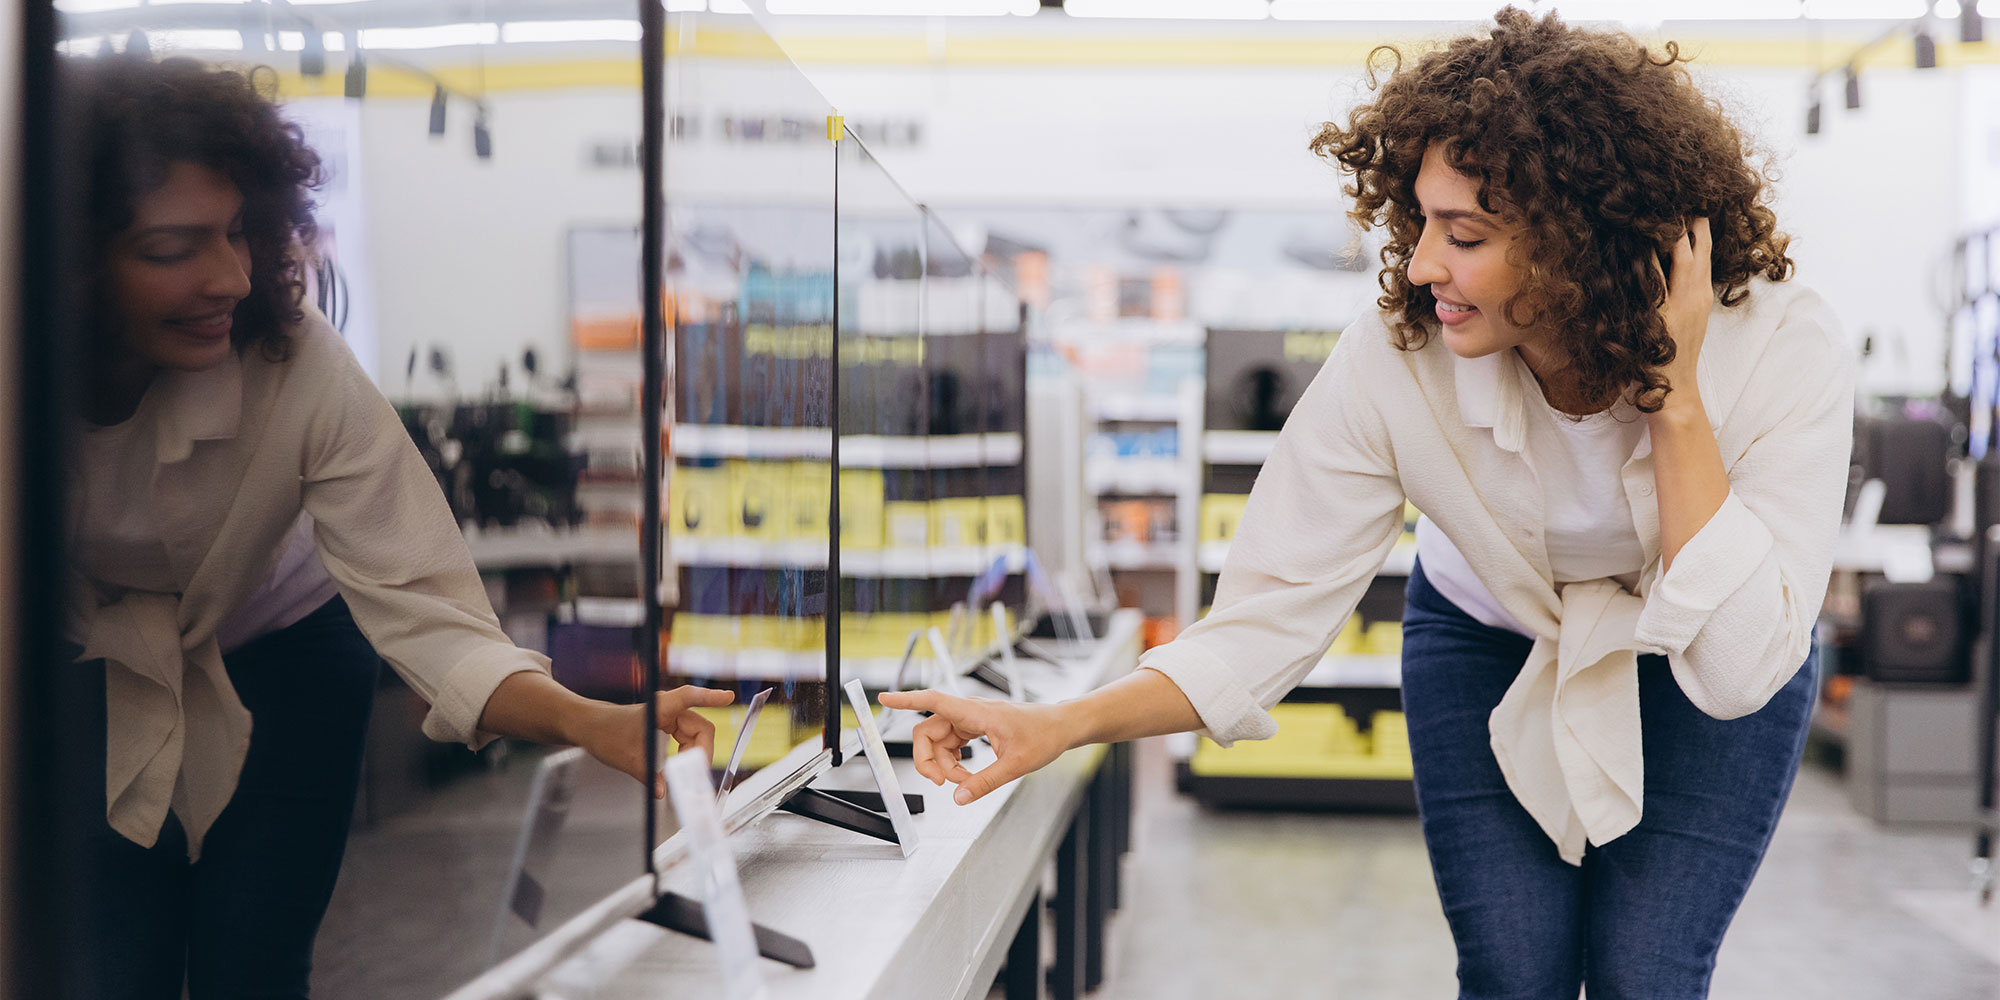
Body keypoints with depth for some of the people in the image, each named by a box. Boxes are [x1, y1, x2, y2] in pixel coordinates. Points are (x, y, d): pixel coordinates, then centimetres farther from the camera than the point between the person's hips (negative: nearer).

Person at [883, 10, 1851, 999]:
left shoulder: (1783, 353, -32)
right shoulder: (1394, 363, -30)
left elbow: (1736, 674, -35)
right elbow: (1270, 613, -24)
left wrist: (1675, 400, -41)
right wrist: (1059, 725, -37)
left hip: (1691, 674, 0)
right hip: (1492, 647, 1)